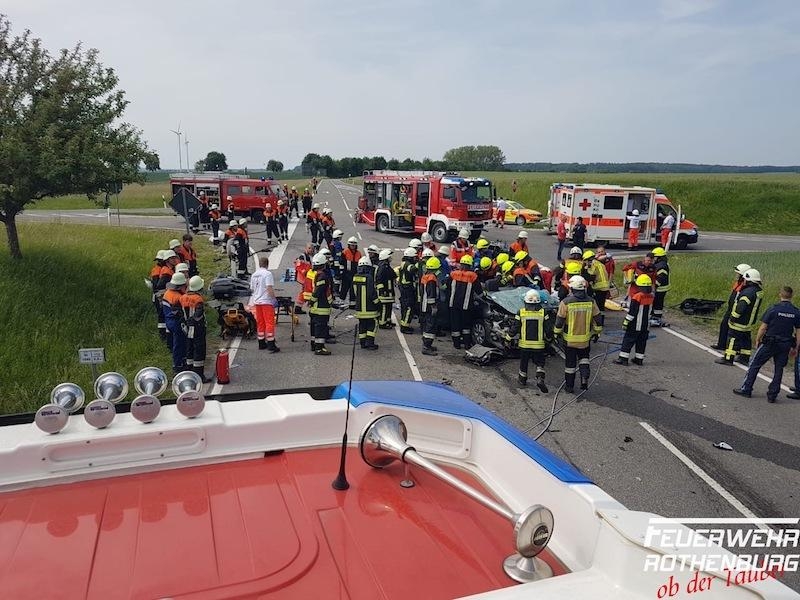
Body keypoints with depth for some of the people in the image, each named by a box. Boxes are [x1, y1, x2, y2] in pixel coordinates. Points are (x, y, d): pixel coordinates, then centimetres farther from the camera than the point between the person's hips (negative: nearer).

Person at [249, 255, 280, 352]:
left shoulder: (254, 275, 12)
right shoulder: (267, 274, -11)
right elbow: (269, 288, -19)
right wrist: (274, 299, -11)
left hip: (257, 301, 7)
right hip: (266, 301, -7)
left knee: (260, 323, 13)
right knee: (270, 323, -6)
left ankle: (261, 343, 18)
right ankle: (271, 344, -9)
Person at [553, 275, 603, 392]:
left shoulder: (565, 302, -15)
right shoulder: (591, 302, -5)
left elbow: (559, 321, -9)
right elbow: (598, 320, 2)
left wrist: (557, 333, 6)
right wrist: (597, 333, 16)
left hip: (570, 339, -2)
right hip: (585, 339, 2)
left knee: (570, 363, 11)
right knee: (584, 358, 24)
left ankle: (569, 386, 21)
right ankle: (585, 376, 1)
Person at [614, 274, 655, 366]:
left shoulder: (637, 296, -18)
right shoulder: (651, 297, 3)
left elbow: (632, 312, -17)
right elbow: (650, 311, 15)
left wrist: (626, 322, -12)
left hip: (635, 325, -6)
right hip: (646, 325, 6)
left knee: (628, 340, 0)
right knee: (642, 341, 14)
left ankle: (623, 358, -1)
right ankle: (639, 359, 18)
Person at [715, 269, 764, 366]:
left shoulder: (748, 292, -24)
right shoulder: (758, 292, 8)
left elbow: (740, 307, -26)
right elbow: (754, 307, 15)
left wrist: (733, 318, -19)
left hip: (740, 322, -9)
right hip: (749, 322, 9)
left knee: (732, 338, -4)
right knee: (745, 339, 17)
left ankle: (728, 358, -2)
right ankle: (744, 358, 26)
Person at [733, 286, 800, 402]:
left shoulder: (773, 309, -12)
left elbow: (763, 327, -10)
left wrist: (757, 340, 3)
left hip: (769, 343, -3)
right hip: (785, 345, 3)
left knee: (754, 365, 8)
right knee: (778, 369, 11)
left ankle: (746, 389, 12)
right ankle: (772, 395, 15)